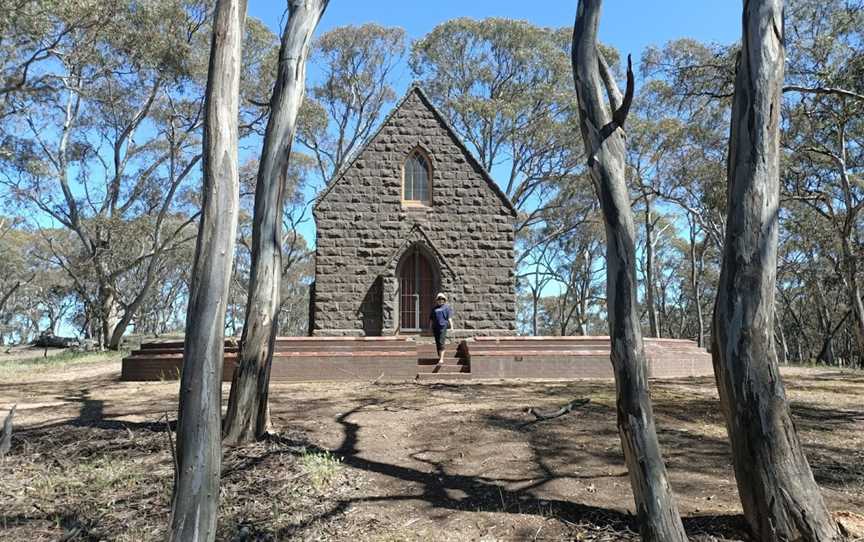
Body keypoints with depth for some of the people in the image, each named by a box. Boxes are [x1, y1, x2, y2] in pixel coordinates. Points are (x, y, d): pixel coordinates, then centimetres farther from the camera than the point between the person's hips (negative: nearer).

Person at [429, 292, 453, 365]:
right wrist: (431, 327, 14)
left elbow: (449, 317, -2)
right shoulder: (434, 308, 16)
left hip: (443, 326, -5)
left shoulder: (446, 307, 5)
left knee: (441, 343, -14)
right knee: (437, 343, 11)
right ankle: (439, 357, 25)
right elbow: (431, 318, 19)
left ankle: (441, 359, -18)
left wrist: (451, 326, -11)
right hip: (435, 327, 5)